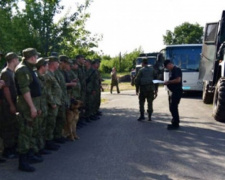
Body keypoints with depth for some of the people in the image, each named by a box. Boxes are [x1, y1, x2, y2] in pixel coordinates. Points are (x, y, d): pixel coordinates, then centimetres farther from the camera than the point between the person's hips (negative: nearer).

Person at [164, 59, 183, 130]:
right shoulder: (171, 71, 17)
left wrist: (168, 82, -17)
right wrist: (167, 82, 7)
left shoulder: (177, 69, -13)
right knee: (172, 108, 14)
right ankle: (175, 122, 23)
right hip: (171, 92, 10)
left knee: (173, 108, -9)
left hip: (176, 92, -10)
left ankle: (175, 124, -2)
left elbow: (178, 80, -24)